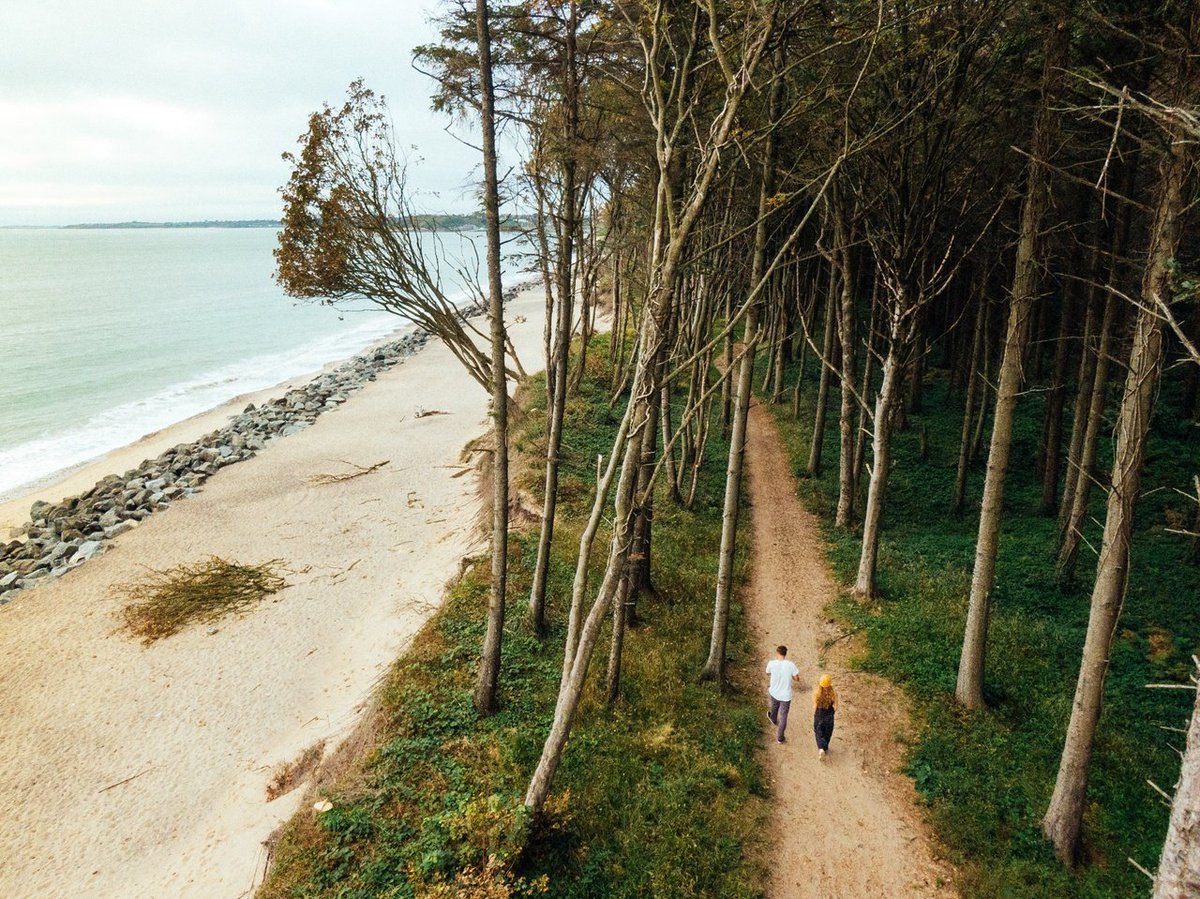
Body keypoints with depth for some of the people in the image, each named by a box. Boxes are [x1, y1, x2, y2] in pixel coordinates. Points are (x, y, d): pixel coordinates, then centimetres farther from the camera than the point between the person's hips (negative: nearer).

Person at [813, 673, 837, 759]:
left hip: (818, 716, -1)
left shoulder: (816, 693, -22)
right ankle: (825, 748, 41)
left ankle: (821, 748, -1)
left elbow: (814, 707, -14)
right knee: (827, 733, 24)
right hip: (829, 717, 1)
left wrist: (813, 716, 3)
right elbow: (835, 708, -14)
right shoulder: (833, 694, -21)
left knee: (819, 733, 18)